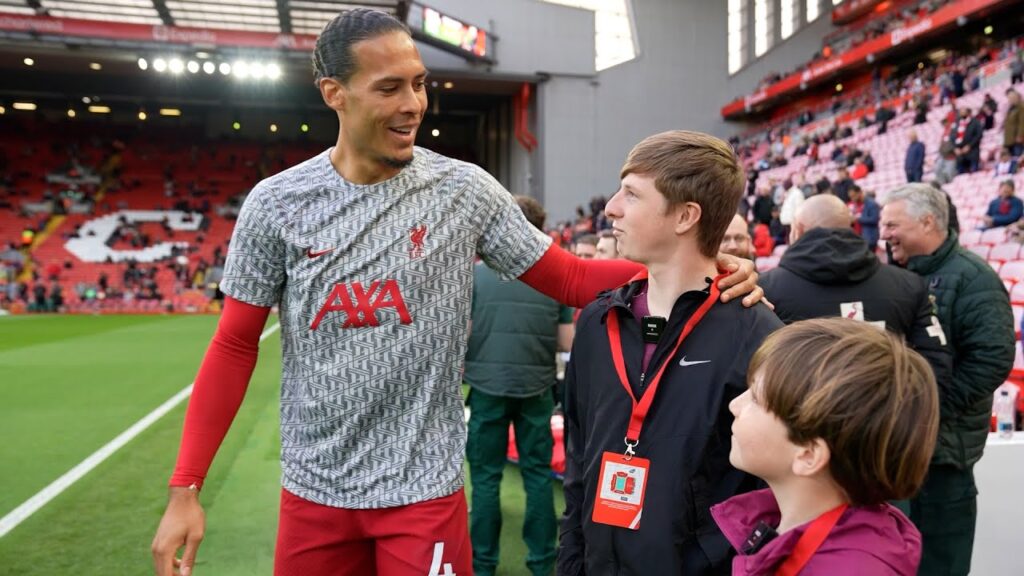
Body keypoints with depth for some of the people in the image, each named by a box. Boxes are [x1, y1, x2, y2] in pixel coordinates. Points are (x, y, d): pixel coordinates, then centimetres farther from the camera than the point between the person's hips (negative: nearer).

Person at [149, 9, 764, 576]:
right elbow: (235, 347, -2)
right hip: (312, 492, 2)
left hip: (424, 490, -1)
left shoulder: (464, 190, -8)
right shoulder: (276, 204, -7)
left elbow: (569, 278, -5)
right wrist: (186, 487, -5)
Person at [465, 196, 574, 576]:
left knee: (486, 476, 9)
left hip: (487, 385, -1)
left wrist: (462, 371, 12)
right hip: (536, 387, 2)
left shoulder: (476, 274, -6)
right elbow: (567, 342, 1)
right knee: (538, 474, 12)